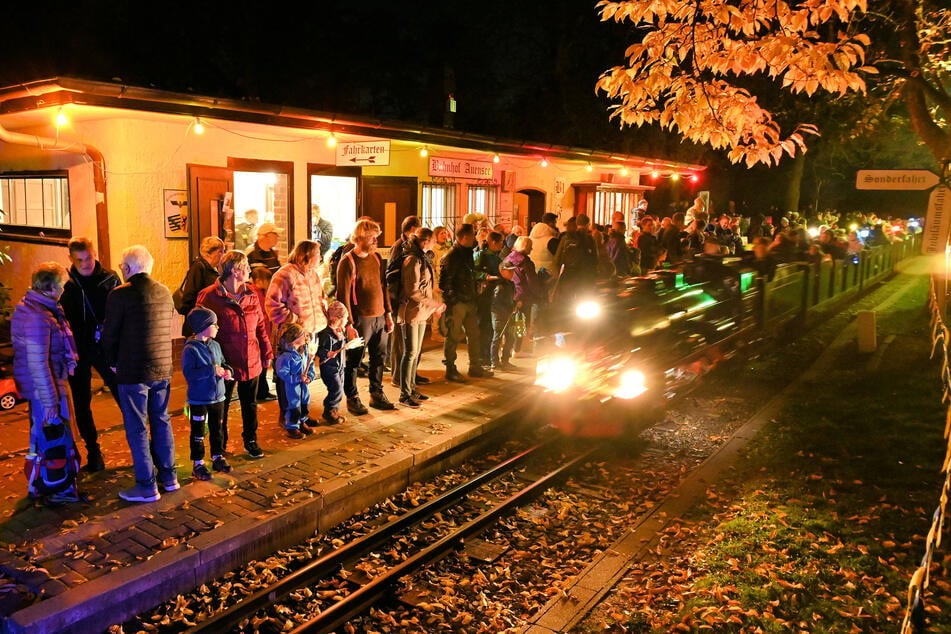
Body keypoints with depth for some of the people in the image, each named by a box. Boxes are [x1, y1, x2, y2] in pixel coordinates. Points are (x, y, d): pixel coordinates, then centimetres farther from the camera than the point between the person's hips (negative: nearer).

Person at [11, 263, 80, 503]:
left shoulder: (27, 306, 6)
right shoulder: (38, 317, -26)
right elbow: (38, 364, -26)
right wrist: (50, 400, -22)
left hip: (33, 385, 10)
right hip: (43, 386, -10)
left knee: (40, 434, 21)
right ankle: (60, 490, 12)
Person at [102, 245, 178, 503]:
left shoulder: (120, 295, -12)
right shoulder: (165, 293, 5)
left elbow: (110, 335, -6)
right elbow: (169, 330, 9)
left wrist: (113, 363, 9)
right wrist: (159, 359, 15)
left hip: (133, 373, -6)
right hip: (163, 370, 6)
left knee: (136, 428, 3)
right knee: (161, 422, 16)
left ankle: (147, 486, 8)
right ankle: (168, 476, 24)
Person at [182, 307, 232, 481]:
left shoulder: (215, 346, 5)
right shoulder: (190, 349, -17)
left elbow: (223, 362, 16)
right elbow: (189, 373, -25)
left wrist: (227, 371, -6)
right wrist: (212, 371, -26)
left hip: (217, 397, 6)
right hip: (199, 400, -6)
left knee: (217, 429, 18)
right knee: (198, 432, 6)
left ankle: (218, 457, 32)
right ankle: (198, 464, 16)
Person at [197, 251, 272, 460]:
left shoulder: (251, 295, 5)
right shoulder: (210, 297, -13)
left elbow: (261, 325, 12)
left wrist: (266, 351, 10)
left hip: (251, 362, 5)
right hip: (225, 363, -5)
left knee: (250, 405, 17)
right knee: (221, 407, 10)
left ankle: (251, 442, 35)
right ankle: (219, 448, 26)